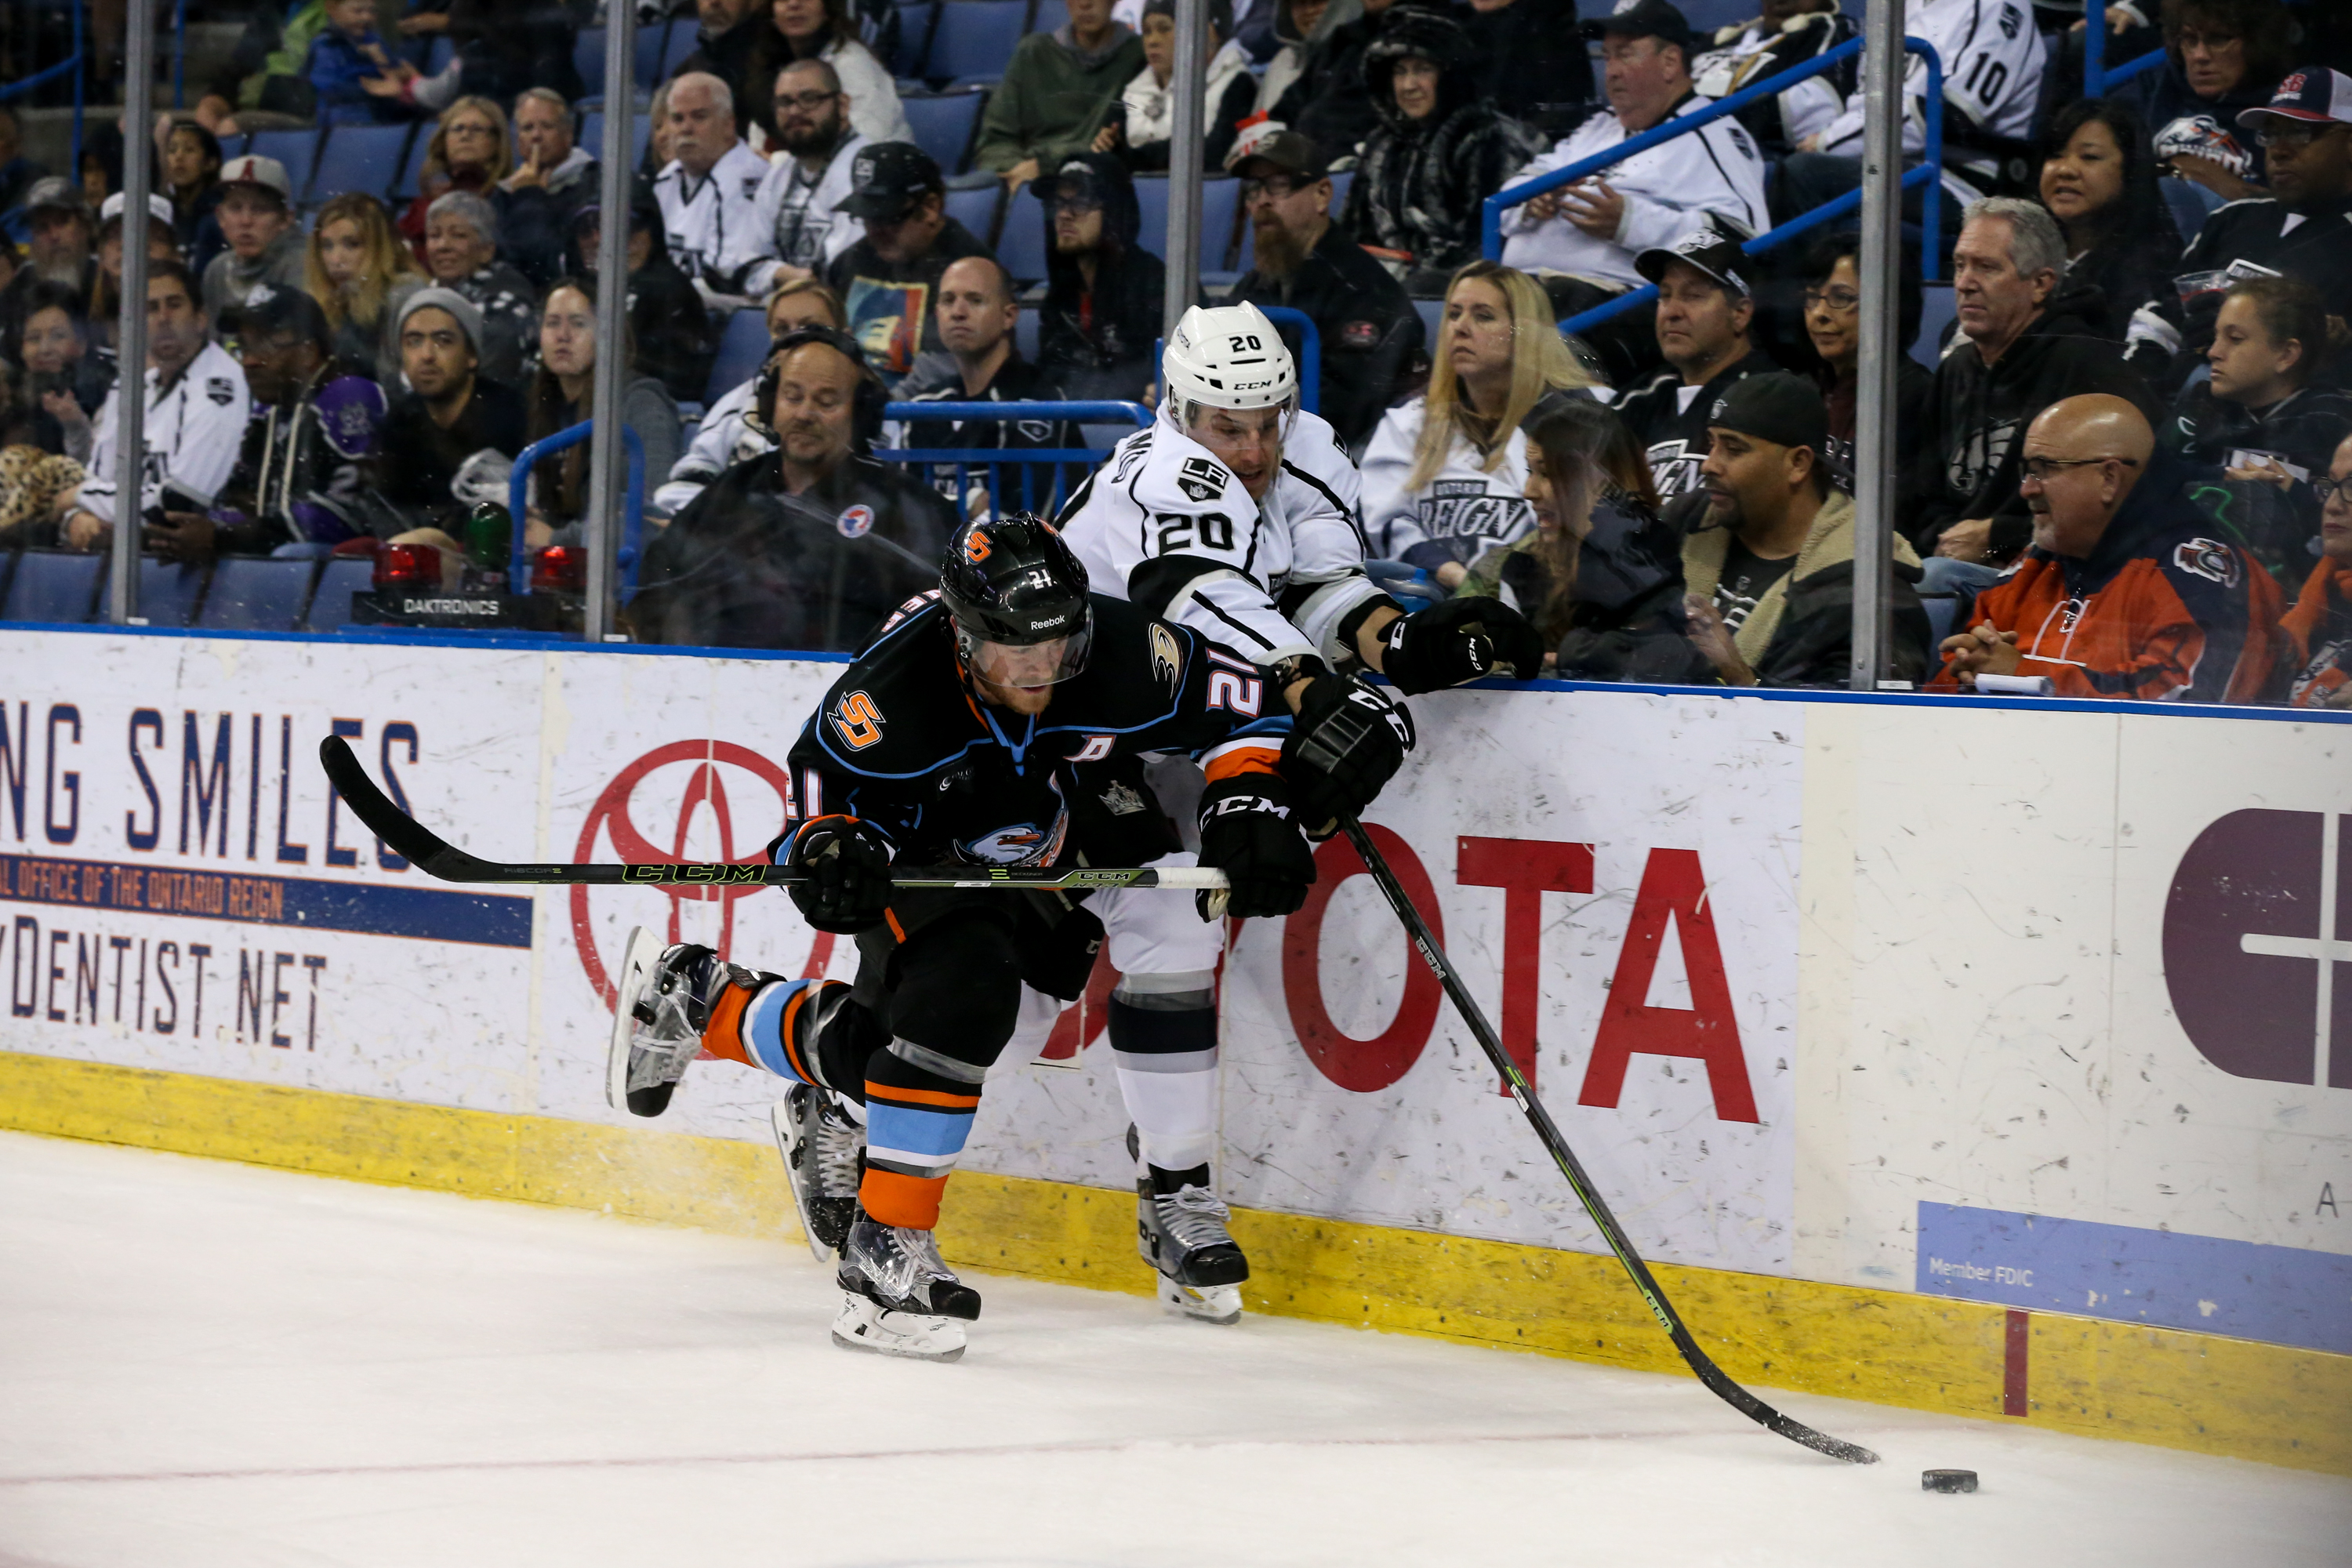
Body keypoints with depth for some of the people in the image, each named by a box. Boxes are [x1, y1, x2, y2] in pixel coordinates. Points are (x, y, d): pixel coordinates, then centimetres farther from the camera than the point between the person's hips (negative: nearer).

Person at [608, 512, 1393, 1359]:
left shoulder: (1122, 651, -28)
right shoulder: (896, 690, -35)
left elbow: (1237, 703, -14)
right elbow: (827, 777, -19)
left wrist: (1245, 806, -28)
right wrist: (831, 845, -40)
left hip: (1075, 833, 6)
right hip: (930, 853, -6)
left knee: (1170, 912, -14)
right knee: (962, 989, -29)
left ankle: (1176, 1193, 1)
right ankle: (883, 1251, -20)